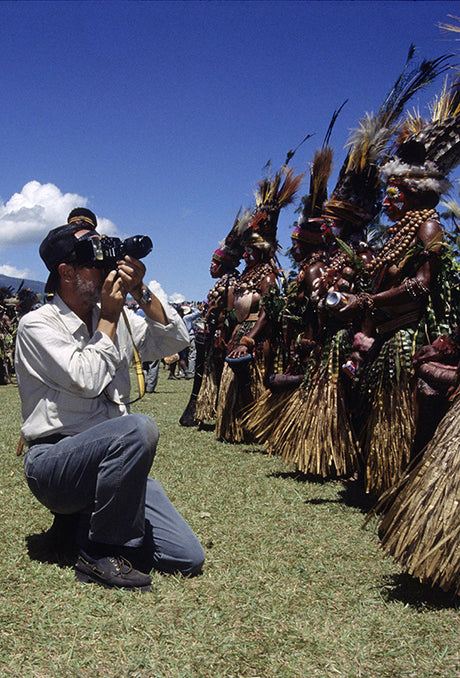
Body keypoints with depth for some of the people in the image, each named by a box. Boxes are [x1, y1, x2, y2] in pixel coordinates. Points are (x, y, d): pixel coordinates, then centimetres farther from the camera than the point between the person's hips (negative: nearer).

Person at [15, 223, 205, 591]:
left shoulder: (117, 318, 11)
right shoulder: (37, 324, -8)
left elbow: (175, 340, 4)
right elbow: (87, 380, -20)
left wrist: (140, 292, -6)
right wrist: (108, 319, -10)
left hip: (114, 461, 6)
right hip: (55, 461, -6)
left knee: (188, 558, -7)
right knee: (139, 428, -37)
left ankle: (89, 518, 15)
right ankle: (102, 554, -18)